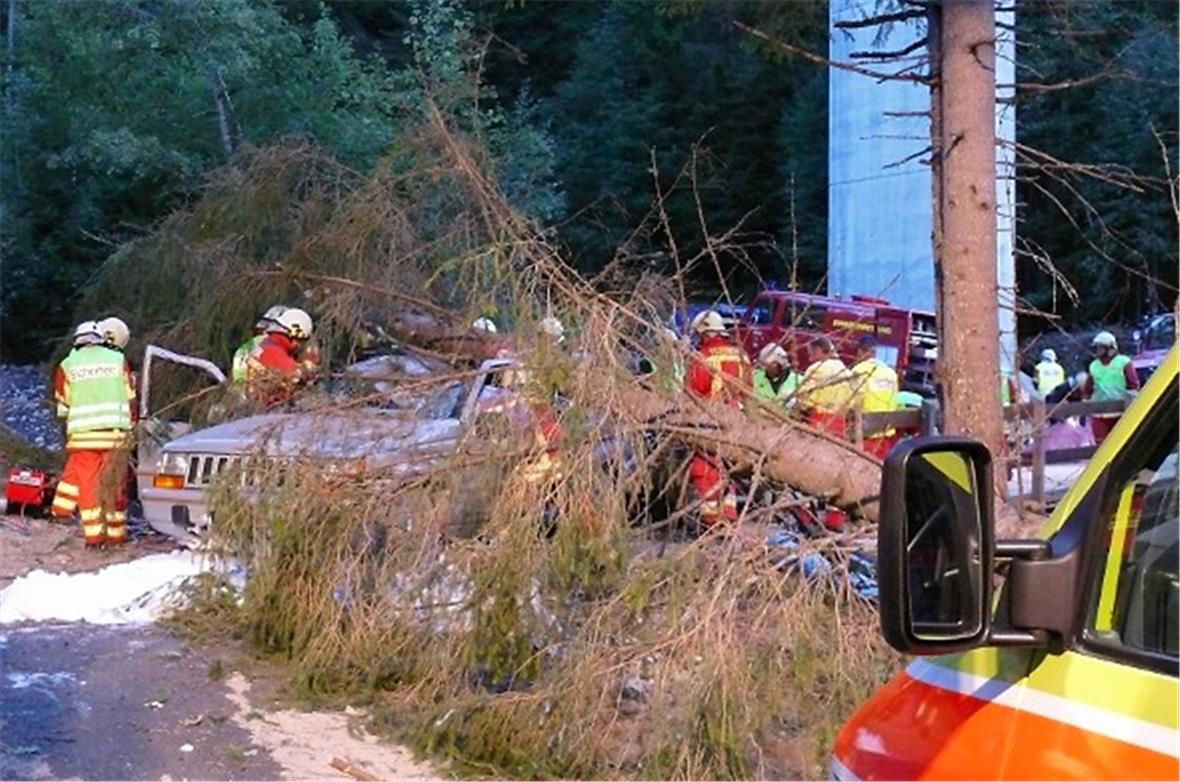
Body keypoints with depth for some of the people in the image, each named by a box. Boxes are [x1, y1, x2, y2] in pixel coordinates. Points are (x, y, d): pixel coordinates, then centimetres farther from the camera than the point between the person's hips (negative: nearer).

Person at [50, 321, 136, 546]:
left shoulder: (68, 365, 6)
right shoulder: (118, 360, 8)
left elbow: (62, 405, 12)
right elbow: (130, 398, 10)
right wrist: (131, 426, 22)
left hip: (83, 433, -1)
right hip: (116, 433, 1)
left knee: (86, 481, 3)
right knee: (115, 483, 8)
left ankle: (94, 534, -2)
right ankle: (116, 532, 13)